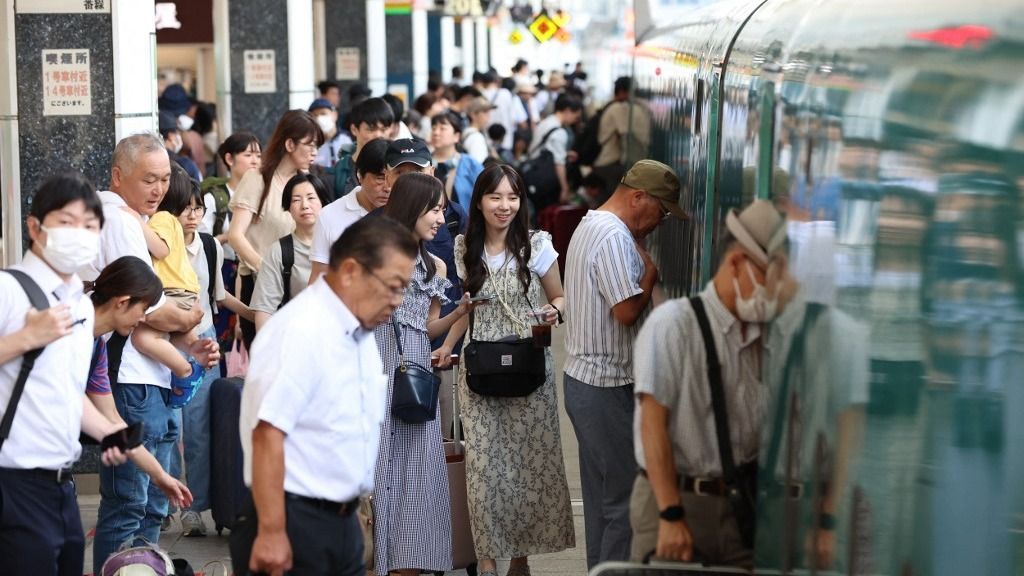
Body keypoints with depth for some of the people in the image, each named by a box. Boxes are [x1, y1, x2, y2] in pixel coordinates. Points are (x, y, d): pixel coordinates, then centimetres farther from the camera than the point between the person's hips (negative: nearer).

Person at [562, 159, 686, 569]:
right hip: (607, 387, -11)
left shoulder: (591, 226, 16)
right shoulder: (615, 237, -18)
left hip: (585, 380, 11)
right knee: (625, 498, -6)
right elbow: (627, 310, -24)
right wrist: (650, 274, -9)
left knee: (601, 496, 16)